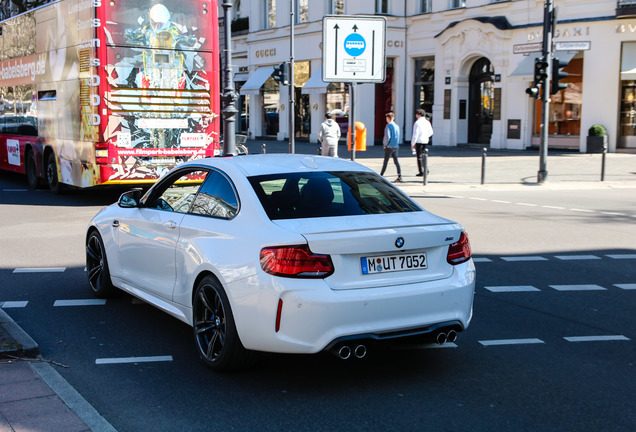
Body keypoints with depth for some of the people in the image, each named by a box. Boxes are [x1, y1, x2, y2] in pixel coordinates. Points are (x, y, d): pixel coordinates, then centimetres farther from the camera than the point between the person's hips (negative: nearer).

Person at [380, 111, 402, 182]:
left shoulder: (388, 126, -12)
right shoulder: (397, 126, 10)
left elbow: (387, 137, -18)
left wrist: (385, 145, -7)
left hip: (389, 147, -6)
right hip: (396, 146, 6)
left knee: (385, 161, 2)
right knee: (396, 161, 4)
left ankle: (381, 176, 11)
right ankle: (399, 177, -3)